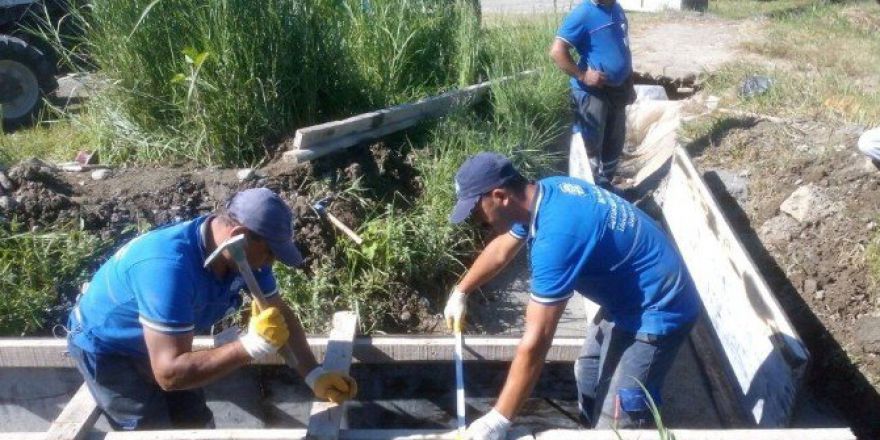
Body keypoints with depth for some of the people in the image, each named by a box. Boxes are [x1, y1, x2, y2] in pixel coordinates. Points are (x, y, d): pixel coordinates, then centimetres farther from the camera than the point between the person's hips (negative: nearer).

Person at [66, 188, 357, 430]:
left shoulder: (244, 255, -17)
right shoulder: (169, 267, -42)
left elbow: (281, 314, -5)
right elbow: (169, 373, -43)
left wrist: (314, 375, -13)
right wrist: (251, 346, -43)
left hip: (158, 343, 8)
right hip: (105, 348, -7)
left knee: (197, 426, 12)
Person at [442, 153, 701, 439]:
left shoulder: (556, 236, -34)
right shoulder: (544, 193, -4)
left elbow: (536, 341, -32)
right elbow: (500, 250, 16)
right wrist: (460, 293, 28)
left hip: (656, 312, -10)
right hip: (628, 297, 10)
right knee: (588, 375, 24)